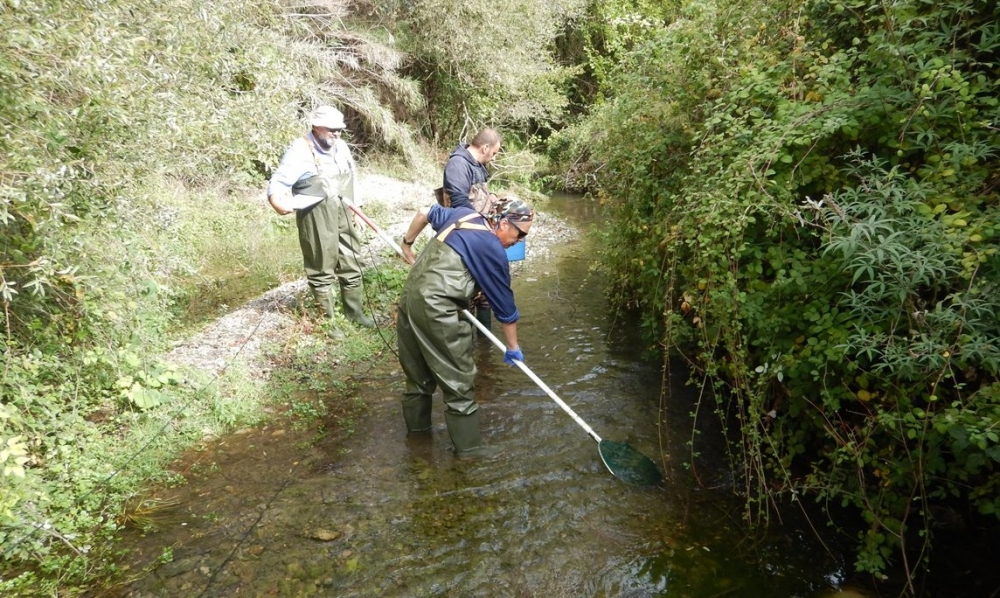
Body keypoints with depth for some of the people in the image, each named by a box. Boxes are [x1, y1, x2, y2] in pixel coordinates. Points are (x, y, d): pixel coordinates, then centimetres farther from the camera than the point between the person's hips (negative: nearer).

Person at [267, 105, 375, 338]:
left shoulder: (341, 146, 9)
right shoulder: (300, 150, -13)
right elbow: (277, 183, -18)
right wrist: (280, 203, -39)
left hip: (344, 219, 7)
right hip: (317, 223, -7)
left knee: (351, 267, 16)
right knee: (322, 272, 4)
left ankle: (354, 312, 32)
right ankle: (328, 322, 16)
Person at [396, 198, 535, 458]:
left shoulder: (464, 214, 10)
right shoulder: (493, 251, -9)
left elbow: (429, 214, 28)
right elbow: (505, 305, -1)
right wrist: (513, 347, 10)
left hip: (410, 293, 9)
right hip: (436, 308, -9)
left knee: (418, 369, 24)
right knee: (459, 379, 2)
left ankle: (416, 424, 40)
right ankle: (468, 445, 12)